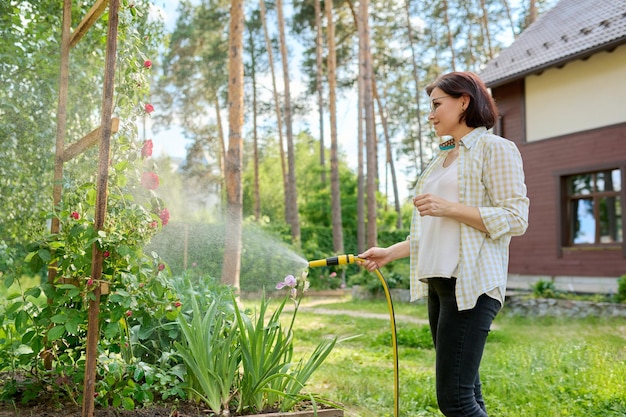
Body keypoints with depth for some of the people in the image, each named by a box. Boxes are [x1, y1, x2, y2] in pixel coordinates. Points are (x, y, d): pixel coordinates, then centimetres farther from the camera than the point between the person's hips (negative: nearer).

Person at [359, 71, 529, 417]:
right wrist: (390, 253, 14)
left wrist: (448, 207, -16)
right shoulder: (442, 158, 21)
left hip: (472, 284, -8)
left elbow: (515, 219, -11)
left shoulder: (495, 149, -2)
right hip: (439, 283, 8)